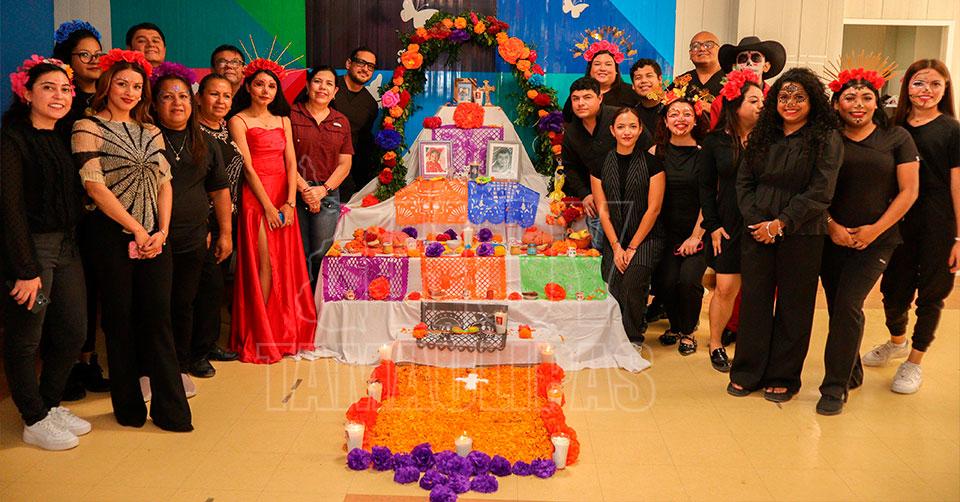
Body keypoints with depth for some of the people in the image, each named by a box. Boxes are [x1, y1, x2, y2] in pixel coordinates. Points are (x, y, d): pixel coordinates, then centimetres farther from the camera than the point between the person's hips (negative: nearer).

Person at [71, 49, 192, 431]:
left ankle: (170, 409, 7)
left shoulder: (151, 132, 14)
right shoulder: (88, 128, -1)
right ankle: (128, 406, 18)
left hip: (154, 237, 4)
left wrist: (162, 231, -5)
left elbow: (164, 183, 9)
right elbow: (95, 185, -10)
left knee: (158, 319, 3)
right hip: (114, 235, -4)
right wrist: (136, 228, -11)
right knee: (120, 320, 5)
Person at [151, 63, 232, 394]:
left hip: (193, 240, 3)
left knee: (184, 304, 11)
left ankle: (181, 366, 24)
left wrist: (225, 232, 12)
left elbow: (220, 190, 15)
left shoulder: (204, 143, 10)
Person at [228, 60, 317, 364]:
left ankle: (284, 332, 14)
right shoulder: (239, 121, 0)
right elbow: (248, 167, -7)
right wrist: (268, 206, -13)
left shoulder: (283, 120, 15)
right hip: (255, 198, -5)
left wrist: (289, 202, -4)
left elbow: (291, 163, 8)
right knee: (264, 265, -7)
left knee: (286, 264, 4)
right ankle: (260, 336, 3)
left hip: (283, 199, 5)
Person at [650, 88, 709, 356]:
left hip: (696, 231, -2)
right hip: (665, 231, 2)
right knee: (665, 281, -13)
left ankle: (688, 332, 9)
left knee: (688, 280, -19)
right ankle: (674, 326, 18)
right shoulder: (656, 153, 2)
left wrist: (696, 236, -9)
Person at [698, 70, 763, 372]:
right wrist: (713, 225, 0)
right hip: (729, 225, 0)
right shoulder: (715, 141, 1)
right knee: (726, 288, 1)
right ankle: (715, 345, 19)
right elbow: (706, 187, 5)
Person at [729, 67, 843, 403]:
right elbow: (744, 181, 7)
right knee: (754, 301, 7)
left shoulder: (827, 140, -5)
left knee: (793, 306, 6)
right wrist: (755, 221, -7)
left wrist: (781, 224, -14)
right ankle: (747, 372, 19)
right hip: (758, 233, 4)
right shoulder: (763, 136, 9)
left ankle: (783, 377, 18)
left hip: (802, 236, -4)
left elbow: (819, 193, -11)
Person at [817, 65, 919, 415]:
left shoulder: (897, 138, 2)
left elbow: (908, 192, 0)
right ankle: (851, 371, 27)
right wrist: (831, 225, -9)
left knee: (848, 305, -13)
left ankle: (835, 387, -4)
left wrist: (875, 229, -9)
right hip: (831, 238, 2)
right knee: (838, 308, 6)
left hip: (875, 240, -2)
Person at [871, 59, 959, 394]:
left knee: (930, 294, 8)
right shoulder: (895, 128, 5)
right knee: (893, 289, 12)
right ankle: (897, 342, 41)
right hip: (900, 223, 4)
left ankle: (914, 362, 23)